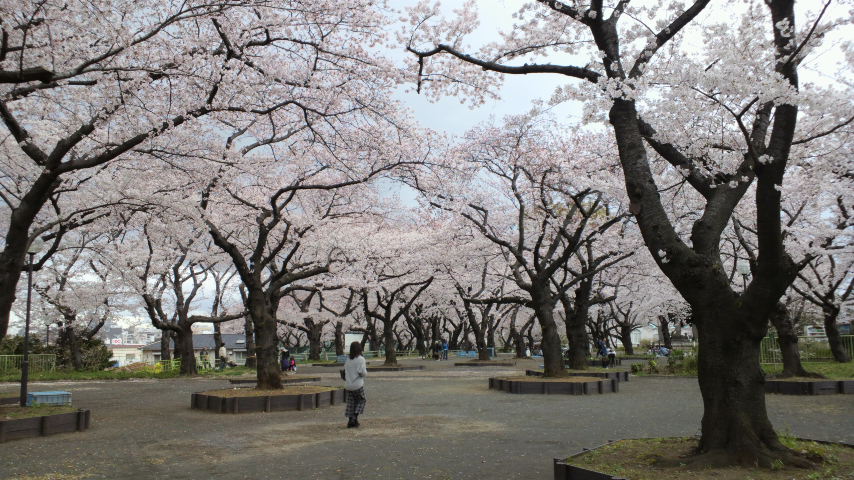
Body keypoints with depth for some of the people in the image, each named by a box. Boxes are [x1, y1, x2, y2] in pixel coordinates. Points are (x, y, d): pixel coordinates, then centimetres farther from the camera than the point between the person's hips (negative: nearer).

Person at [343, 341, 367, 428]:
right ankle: (355, 417, 0)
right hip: (358, 385, -5)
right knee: (361, 400, 15)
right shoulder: (361, 359, -9)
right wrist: (365, 372, 5)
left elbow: (345, 371, 8)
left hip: (348, 385, 5)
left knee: (351, 403, 13)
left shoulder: (348, 360, 8)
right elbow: (362, 372, -15)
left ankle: (350, 421, 10)